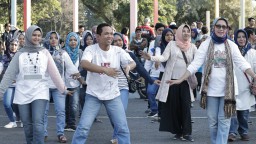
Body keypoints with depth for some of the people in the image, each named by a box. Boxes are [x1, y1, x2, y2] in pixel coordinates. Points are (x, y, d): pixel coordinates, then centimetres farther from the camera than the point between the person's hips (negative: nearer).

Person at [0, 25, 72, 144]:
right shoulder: (20, 54, 4)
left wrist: (63, 89, 4)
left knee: (38, 123, -13)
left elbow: (54, 73, 5)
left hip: (40, 92, -1)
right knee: (27, 125, 6)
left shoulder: (44, 52, 4)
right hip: (22, 93, 1)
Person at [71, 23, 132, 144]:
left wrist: (128, 67, -38)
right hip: (93, 95, -2)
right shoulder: (91, 49, -13)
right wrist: (105, 69, -45)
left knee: (123, 128, 3)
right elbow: (84, 64, -32)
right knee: (83, 127, -5)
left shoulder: (118, 51, -4)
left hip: (113, 95, 3)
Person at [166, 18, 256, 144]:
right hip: (211, 88, 0)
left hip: (227, 88, 0)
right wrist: (180, 80, -14)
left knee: (224, 120, -1)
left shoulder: (232, 46, 2)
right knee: (212, 120, 8)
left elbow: (242, 63, -4)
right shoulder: (206, 44, -1)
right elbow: (195, 64, -5)